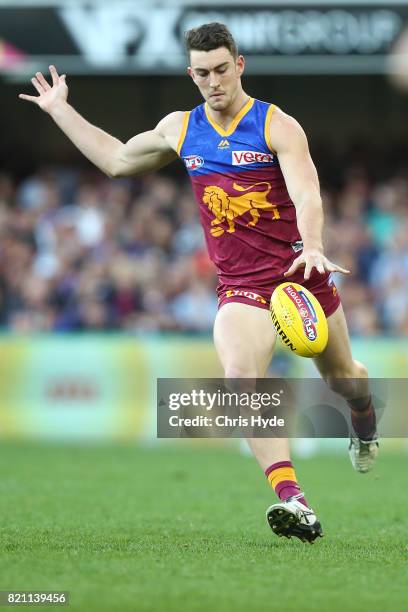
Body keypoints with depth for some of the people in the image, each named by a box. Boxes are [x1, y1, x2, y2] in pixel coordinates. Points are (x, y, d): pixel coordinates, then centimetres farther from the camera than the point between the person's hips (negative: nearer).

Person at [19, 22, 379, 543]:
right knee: (241, 375, -26)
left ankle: (364, 431, 54)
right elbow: (117, 159, 26)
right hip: (241, 284, 2)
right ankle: (292, 501, -35)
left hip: (301, 273, -2)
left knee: (342, 377, 13)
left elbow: (306, 195, -20)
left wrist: (312, 246, -39)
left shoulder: (276, 126, -7)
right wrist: (59, 110, 29)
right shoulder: (179, 129, 9)